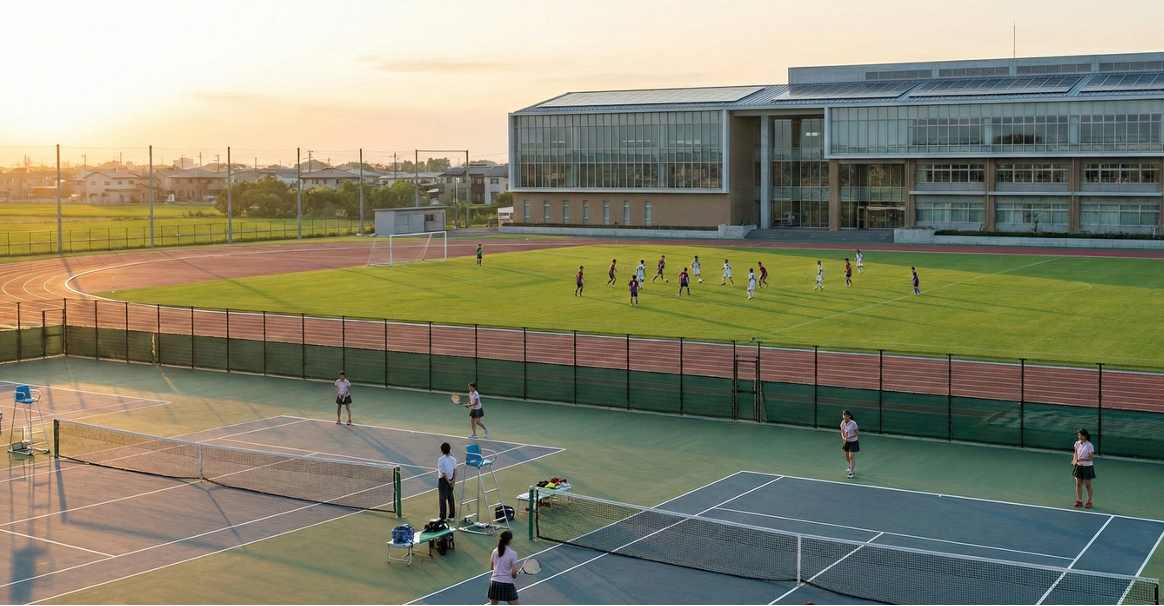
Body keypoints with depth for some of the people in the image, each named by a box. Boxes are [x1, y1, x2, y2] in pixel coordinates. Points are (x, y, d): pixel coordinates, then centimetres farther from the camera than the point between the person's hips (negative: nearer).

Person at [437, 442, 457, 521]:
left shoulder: (441, 460, -16)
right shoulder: (453, 459, 1)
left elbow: (443, 473, -16)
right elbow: (455, 470, -3)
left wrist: (449, 481, -9)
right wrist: (453, 480, -6)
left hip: (443, 480, -6)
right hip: (451, 480, 6)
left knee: (442, 499, 1)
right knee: (450, 498, 17)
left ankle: (443, 517, 3)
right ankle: (452, 515, 23)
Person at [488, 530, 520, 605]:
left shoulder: (495, 551, 2)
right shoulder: (513, 554, -12)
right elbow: (514, 572, -11)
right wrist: (515, 576, 10)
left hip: (494, 582, 5)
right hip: (507, 583, -5)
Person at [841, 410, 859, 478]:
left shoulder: (853, 423, -21)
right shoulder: (843, 423, -5)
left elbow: (857, 433, -15)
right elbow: (842, 432, 4)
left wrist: (850, 437, -28)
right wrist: (843, 437, -17)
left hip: (853, 442, -6)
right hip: (846, 442, 6)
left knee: (851, 456, -11)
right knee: (847, 457, 19)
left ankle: (852, 471, -4)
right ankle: (852, 466, 46)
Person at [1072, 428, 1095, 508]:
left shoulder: (1089, 446, -17)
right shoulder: (1077, 444, 0)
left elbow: (1091, 457, -18)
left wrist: (1081, 459, -26)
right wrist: (1074, 460, -5)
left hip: (1087, 467, -5)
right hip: (1079, 466, 5)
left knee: (1088, 485, 6)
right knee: (1078, 484, 9)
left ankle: (1089, 502, 18)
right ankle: (1079, 501, 19)